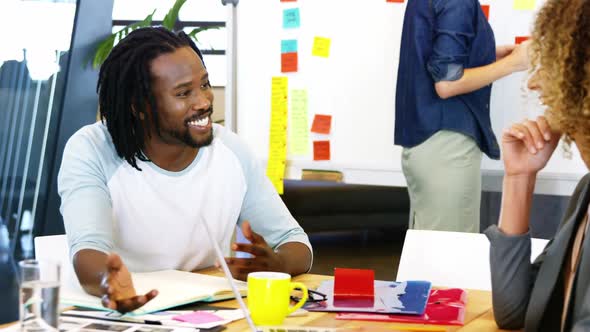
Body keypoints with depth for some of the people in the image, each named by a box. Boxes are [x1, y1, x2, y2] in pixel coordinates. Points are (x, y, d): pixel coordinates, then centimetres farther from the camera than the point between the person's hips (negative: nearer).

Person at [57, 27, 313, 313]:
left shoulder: (230, 149, -1)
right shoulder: (89, 151, -11)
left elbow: (298, 246, 0)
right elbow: (88, 250, -23)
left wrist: (274, 265, -23)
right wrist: (106, 281, -46)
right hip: (115, 313, -2)